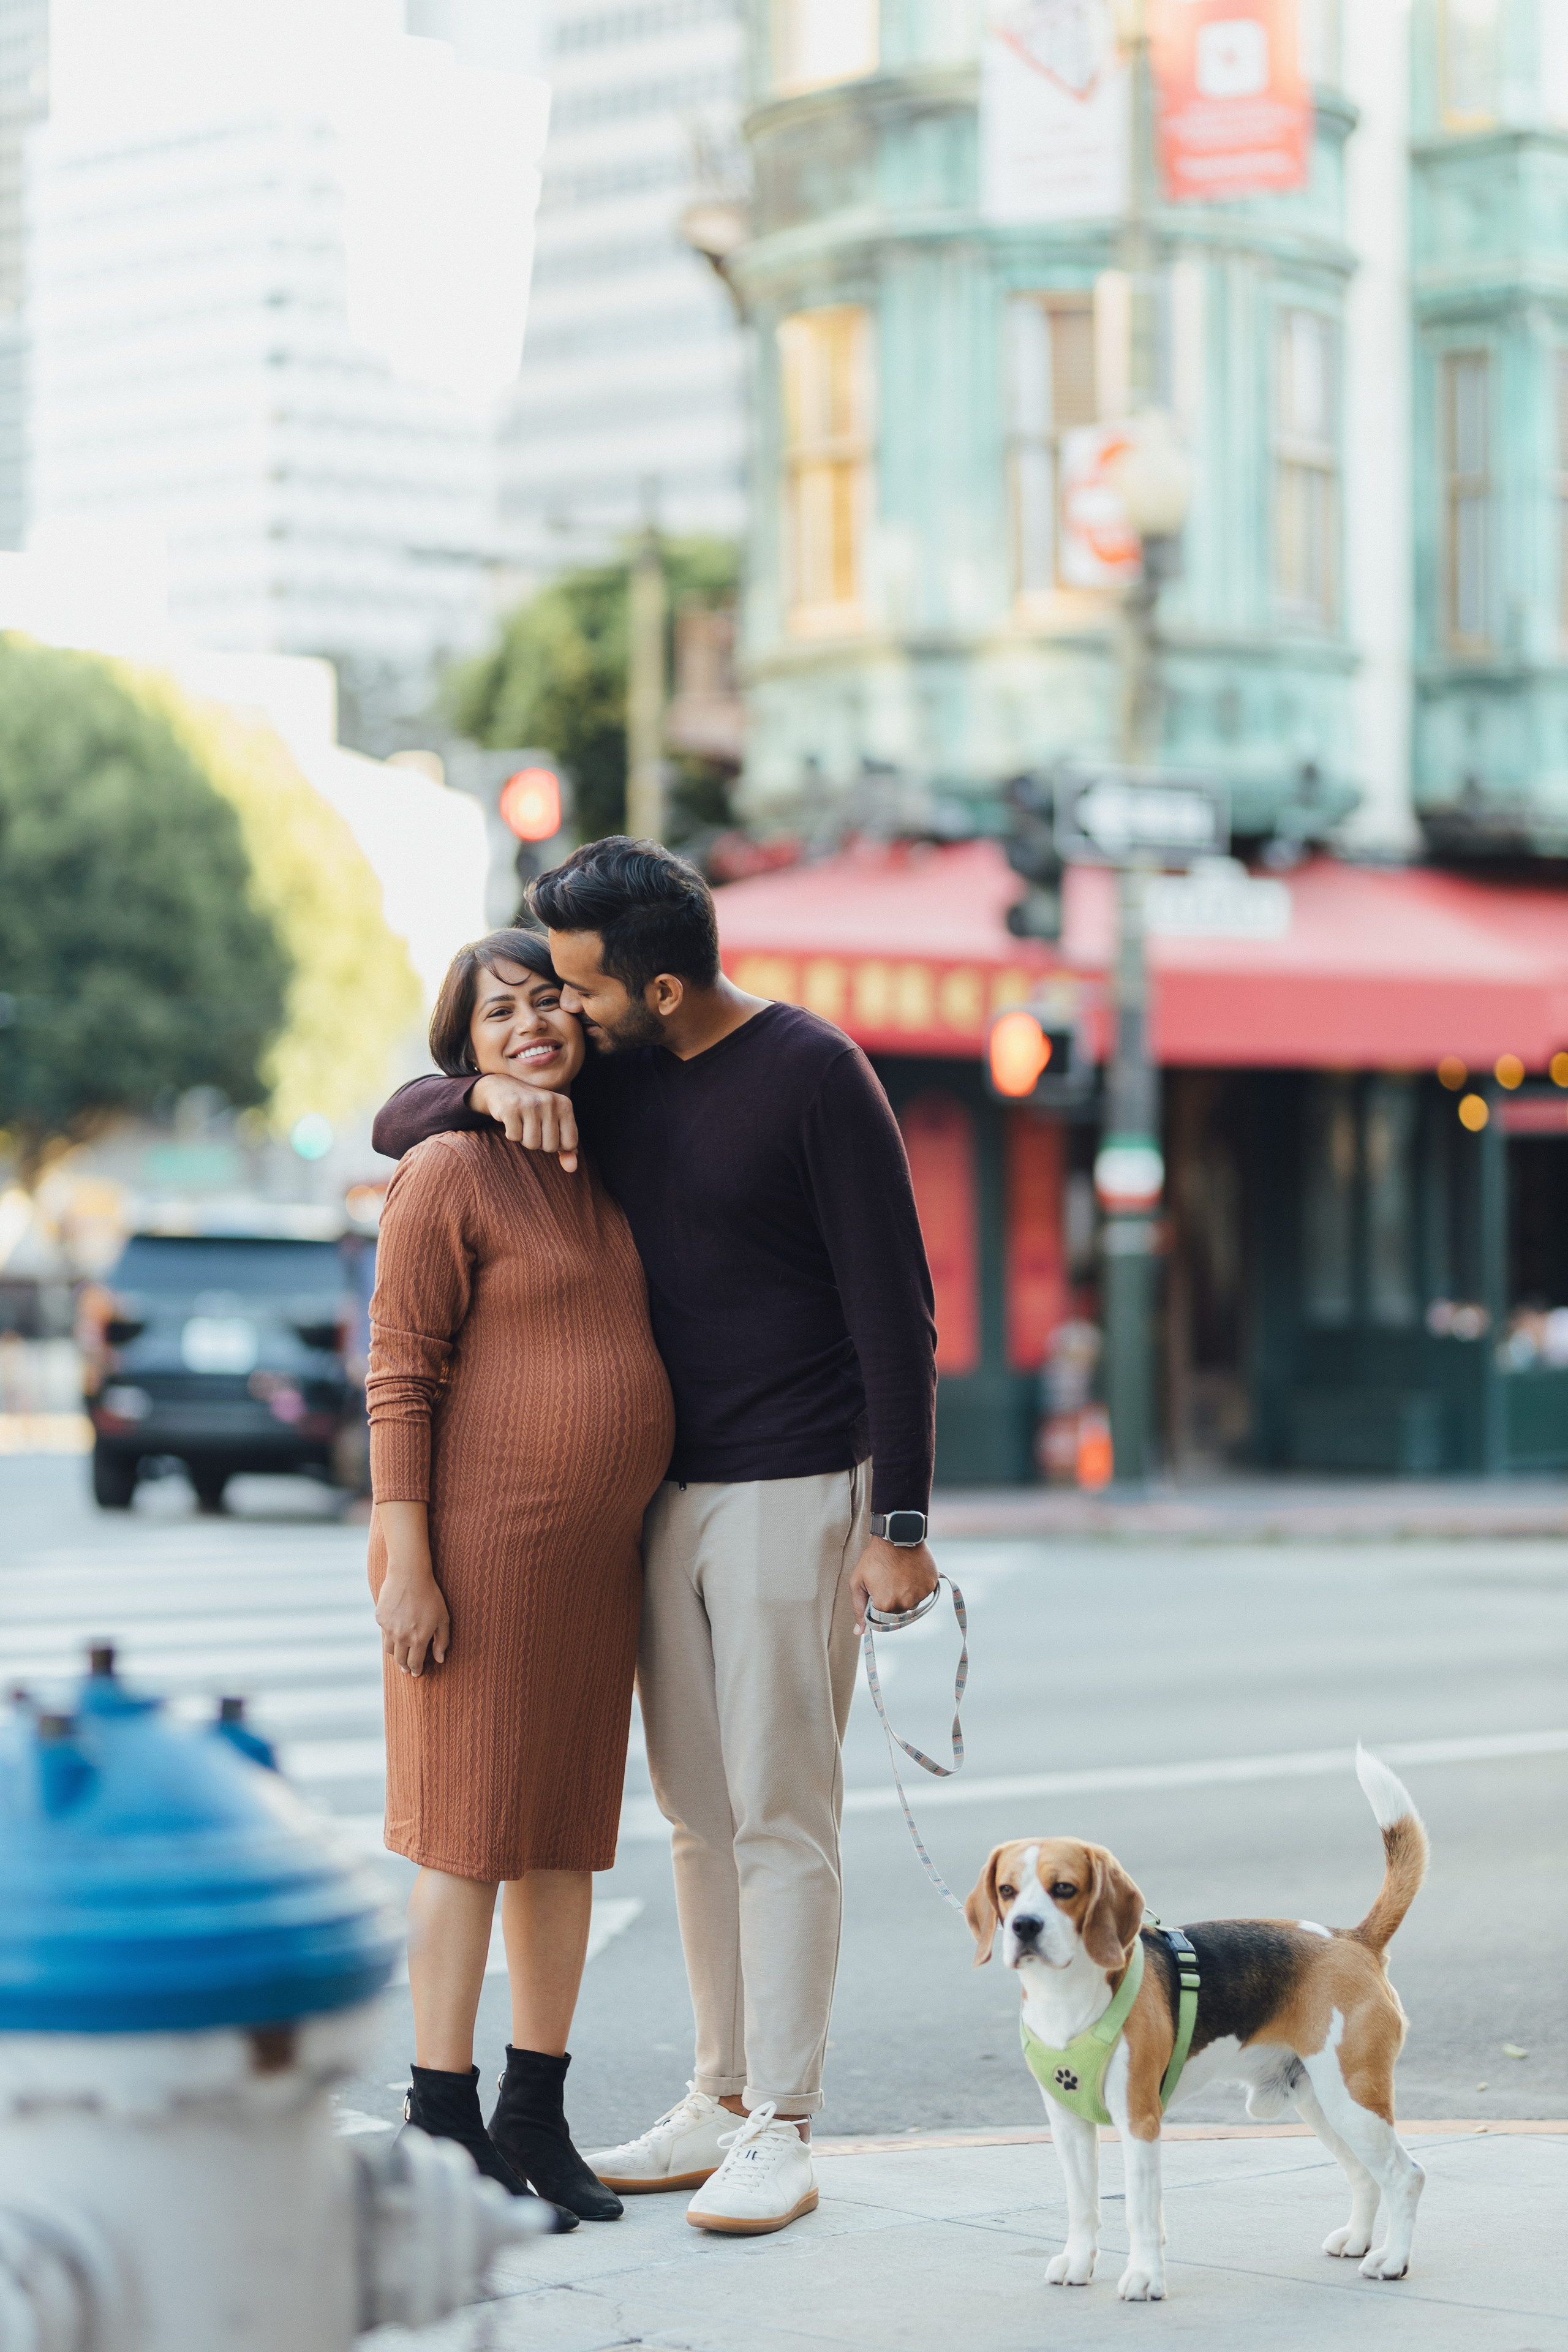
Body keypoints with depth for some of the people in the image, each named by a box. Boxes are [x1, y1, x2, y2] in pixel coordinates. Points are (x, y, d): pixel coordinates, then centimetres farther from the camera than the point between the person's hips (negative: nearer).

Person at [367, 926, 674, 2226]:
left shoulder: (601, 1171, 13)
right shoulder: (451, 1170, -9)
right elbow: (400, 1376, -12)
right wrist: (407, 1565, -17)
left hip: (599, 1555, 7)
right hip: (484, 1544, -7)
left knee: (570, 1834, 10)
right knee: (473, 1832, -4)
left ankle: (537, 2114, 18)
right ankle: (443, 2126, 3)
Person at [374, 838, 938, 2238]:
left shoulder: (813, 1075, -11)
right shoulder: (611, 1077, 8)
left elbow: (895, 1306, -11)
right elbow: (396, 1124, 13)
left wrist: (899, 1522, -15)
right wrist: (490, 1091, -10)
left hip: (795, 1491, -7)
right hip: (667, 1491, 7)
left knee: (780, 1816, -6)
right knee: (700, 1810, 9)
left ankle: (781, 2133, -3)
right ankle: (722, 2101, 17)